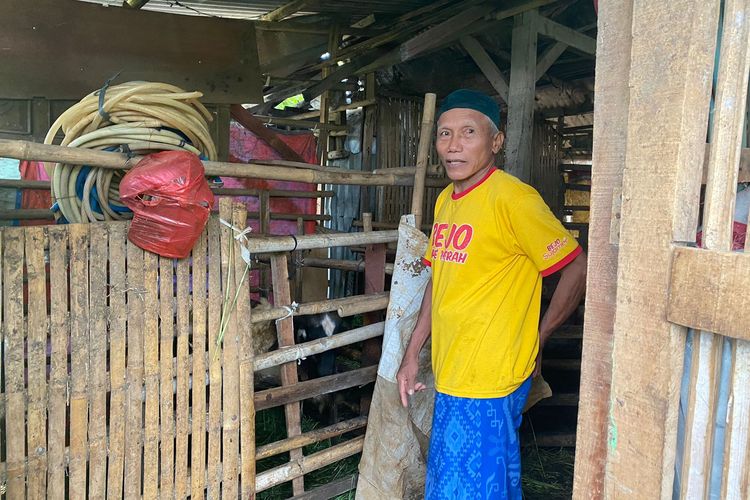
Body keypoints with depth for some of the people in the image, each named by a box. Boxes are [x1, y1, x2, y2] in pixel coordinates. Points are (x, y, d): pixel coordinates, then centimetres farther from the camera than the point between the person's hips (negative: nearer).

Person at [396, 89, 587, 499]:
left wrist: (537, 339, -4)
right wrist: (412, 355, 14)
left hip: (487, 383, -7)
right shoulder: (445, 201, 9)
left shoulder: (511, 197, -16)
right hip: (450, 374, 7)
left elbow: (577, 270, -13)